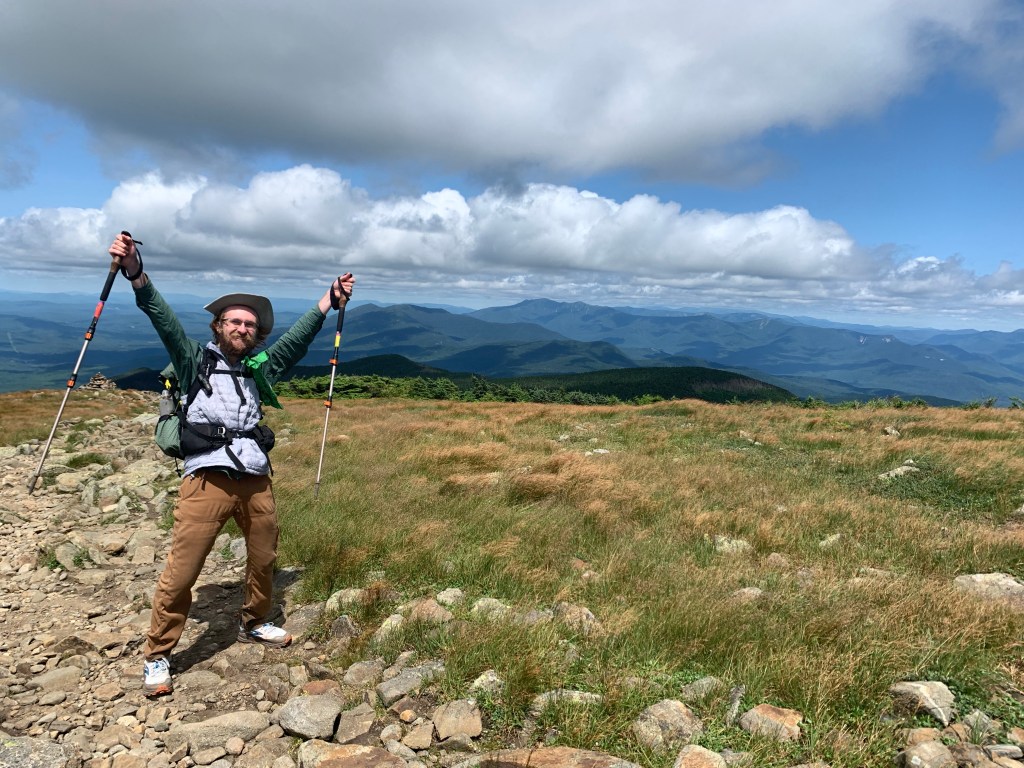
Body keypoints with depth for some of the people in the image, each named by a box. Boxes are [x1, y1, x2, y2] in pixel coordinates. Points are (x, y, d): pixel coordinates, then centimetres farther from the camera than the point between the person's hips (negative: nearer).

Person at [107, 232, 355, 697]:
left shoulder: (260, 369, 15)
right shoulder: (195, 362, 6)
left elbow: (298, 337, 13)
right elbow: (163, 319, -7)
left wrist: (331, 300, 10)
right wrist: (135, 273, -20)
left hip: (256, 481, 5)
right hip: (207, 481, -4)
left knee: (264, 559, 15)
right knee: (180, 572, -4)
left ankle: (253, 624, 39)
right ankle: (157, 657, 13)